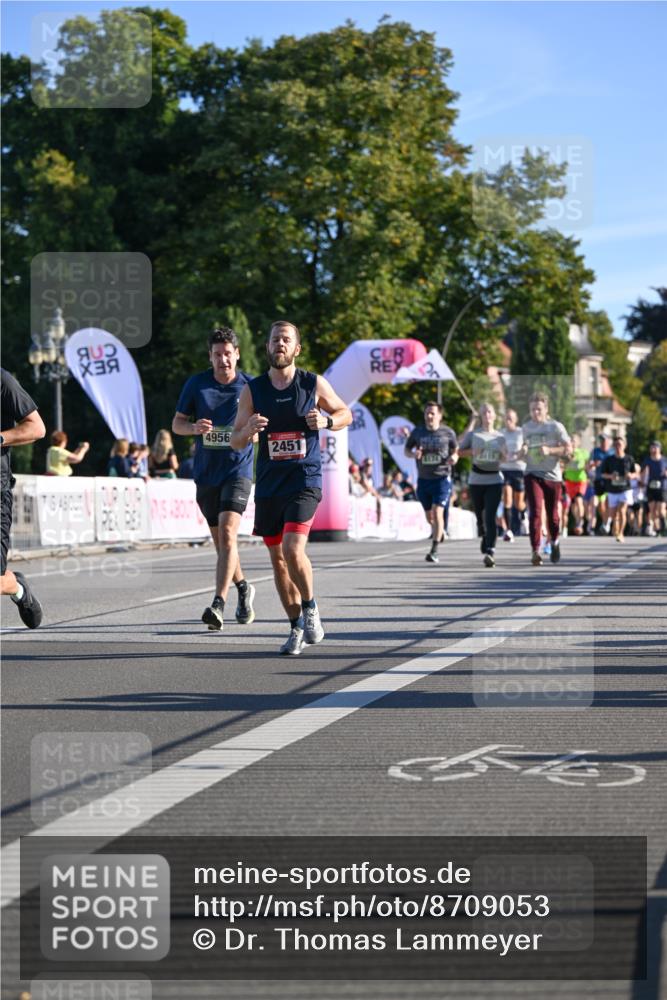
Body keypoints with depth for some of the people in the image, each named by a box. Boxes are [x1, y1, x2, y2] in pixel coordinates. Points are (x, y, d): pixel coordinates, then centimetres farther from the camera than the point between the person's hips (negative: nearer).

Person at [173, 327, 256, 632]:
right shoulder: (196, 384, 1)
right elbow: (176, 423, 8)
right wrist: (194, 427, -15)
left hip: (238, 471, -3)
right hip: (205, 473, 3)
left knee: (227, 533, -20)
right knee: (219, 540, 12)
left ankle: (218, 605, -27)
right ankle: (243, 588, 38)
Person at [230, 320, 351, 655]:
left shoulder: (314, 384, -1)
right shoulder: (252, 390, 3)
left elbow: (345, 413, 13)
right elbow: (236, 442, 7)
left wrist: (326, 420, -9)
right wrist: (249, 429, -16)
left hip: (304, 480, -3)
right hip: (268, 483, 3)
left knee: (293, 549, -20)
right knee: (277, 558, 7)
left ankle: (310, 607, 5)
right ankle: (297, 627, 21)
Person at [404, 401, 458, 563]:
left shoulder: (448, 433, -3)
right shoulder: (417, 432, 2)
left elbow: (455, 450, 11)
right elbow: (406, 449, 12)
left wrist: (454, 457, -12)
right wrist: (413, 454, -11)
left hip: (442, 478, -3)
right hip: (423, 479, 3)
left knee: (437, 513, -16)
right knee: (429, 516, 14)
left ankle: (434, 551, -15)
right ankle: (438, 532, 47)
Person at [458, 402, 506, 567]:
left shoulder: (500, 436, 10)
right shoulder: (473, 434, 5)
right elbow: (459, 451, 6)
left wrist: (503, 452, -2)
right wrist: (473, 451, -10)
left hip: (495, 480, -1)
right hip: (476, 480, 1)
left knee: (490, 516, -13)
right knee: (480, 516, 9)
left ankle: (490, 552, -21)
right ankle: (484, 538, 38)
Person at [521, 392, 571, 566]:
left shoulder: (555, 427, -1)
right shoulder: (526, 427, 11)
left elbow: (568, 449, -5)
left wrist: (550, 450, -19)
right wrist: (523, 451, 3)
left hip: (552, 475, -1)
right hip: (533, 475, 1)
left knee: (553, 514, 8)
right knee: (535, 511, -15)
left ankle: (554, 541, 37)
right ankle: (535, 551, -17)